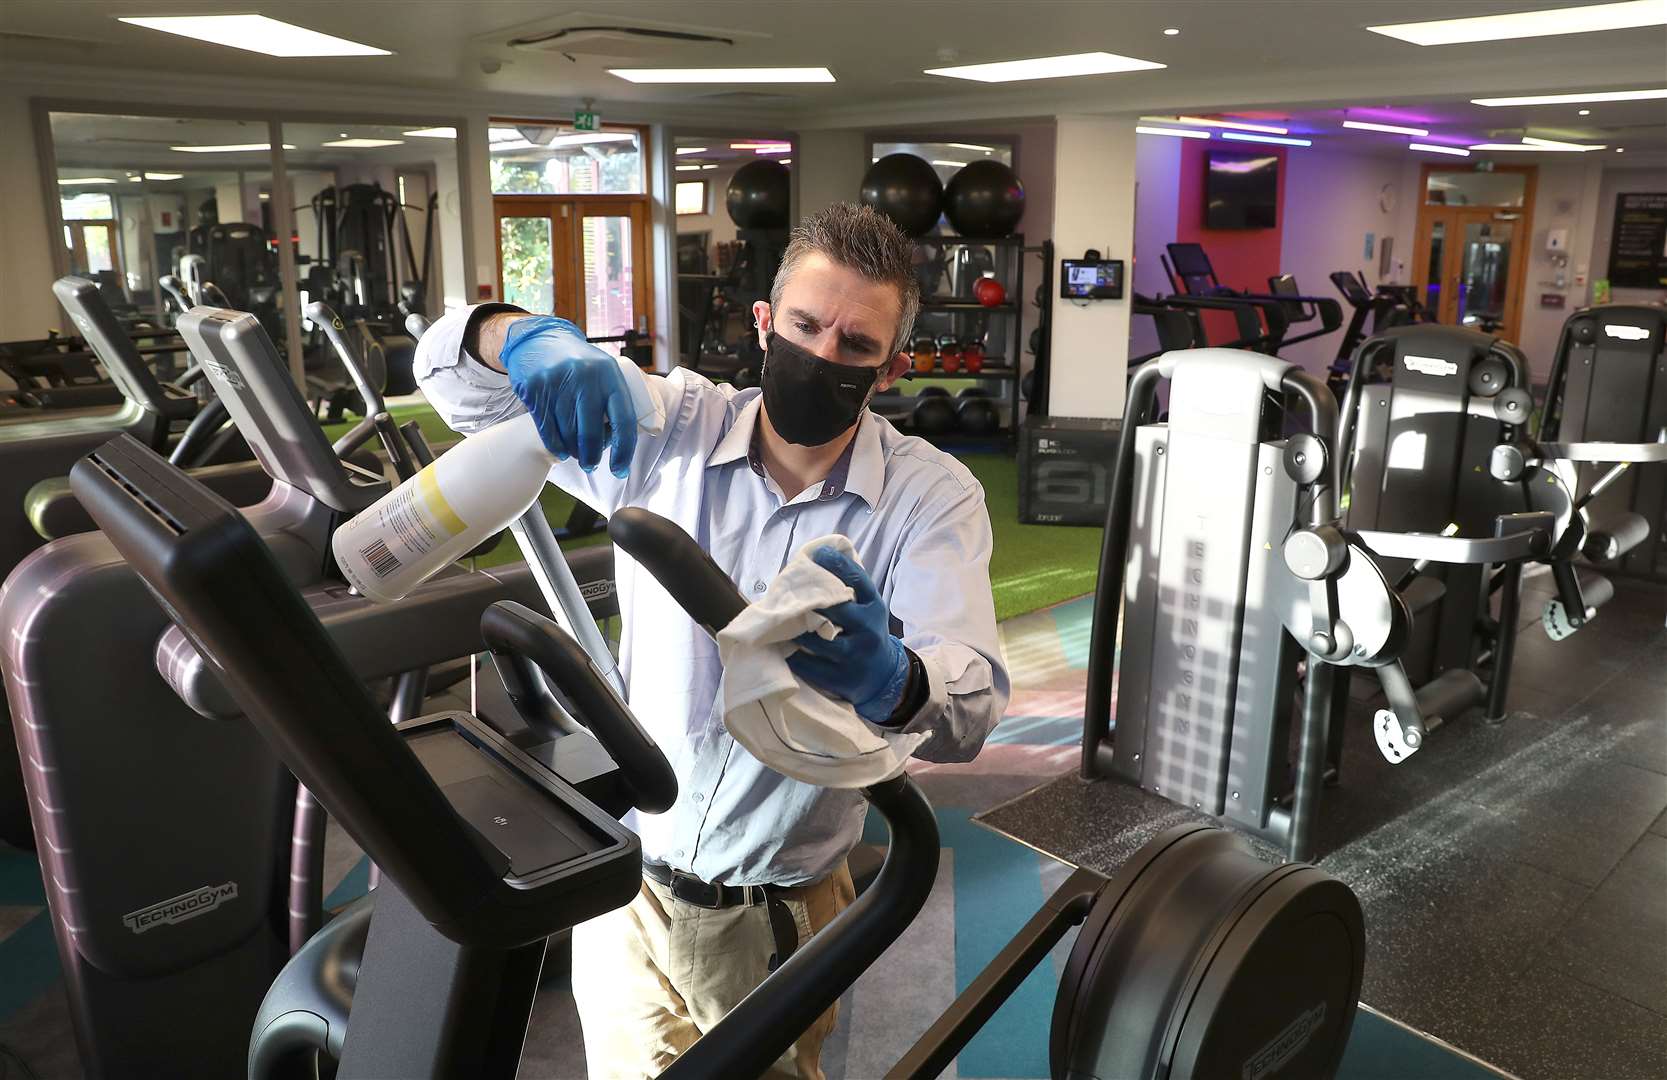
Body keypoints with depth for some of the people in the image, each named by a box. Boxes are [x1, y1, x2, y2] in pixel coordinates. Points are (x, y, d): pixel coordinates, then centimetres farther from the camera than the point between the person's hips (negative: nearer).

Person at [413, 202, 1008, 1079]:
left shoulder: (932, 496, -12)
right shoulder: (665, 429, -7)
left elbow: (971, 701, -26)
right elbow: (455, 373, -6)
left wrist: (889, 679, -50)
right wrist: (531, 339, -30)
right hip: (625, 877, 1)